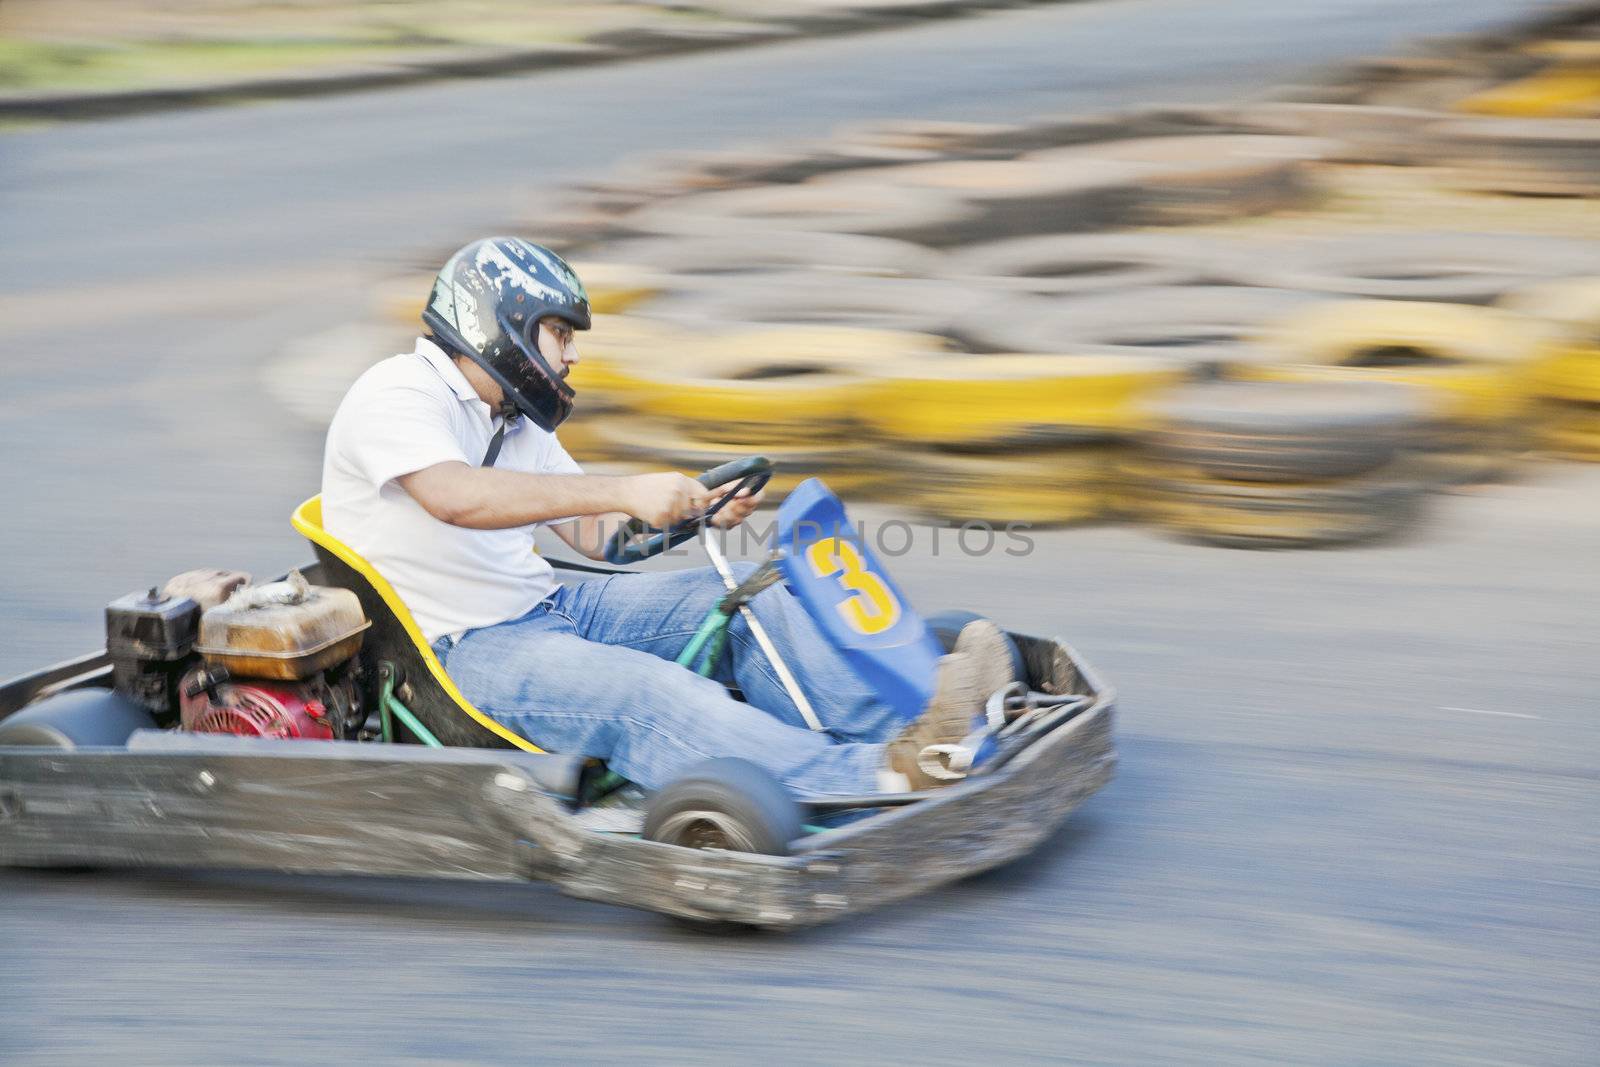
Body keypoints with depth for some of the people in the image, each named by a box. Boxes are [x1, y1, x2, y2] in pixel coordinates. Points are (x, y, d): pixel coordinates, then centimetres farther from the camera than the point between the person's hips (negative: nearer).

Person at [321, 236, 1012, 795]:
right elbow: (457, 496, -31)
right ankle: (878, 781, -49)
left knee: (742, 596, -4)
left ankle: (894, 731, -22)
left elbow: (595, 533, 20)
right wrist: (622, 491, -33)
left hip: (541, 613, 10)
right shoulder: (397, 395, -11)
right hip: (457, 652, -10)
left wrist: (699, 511, 0)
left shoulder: (514, 425, 19)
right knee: (645, 691, -32)